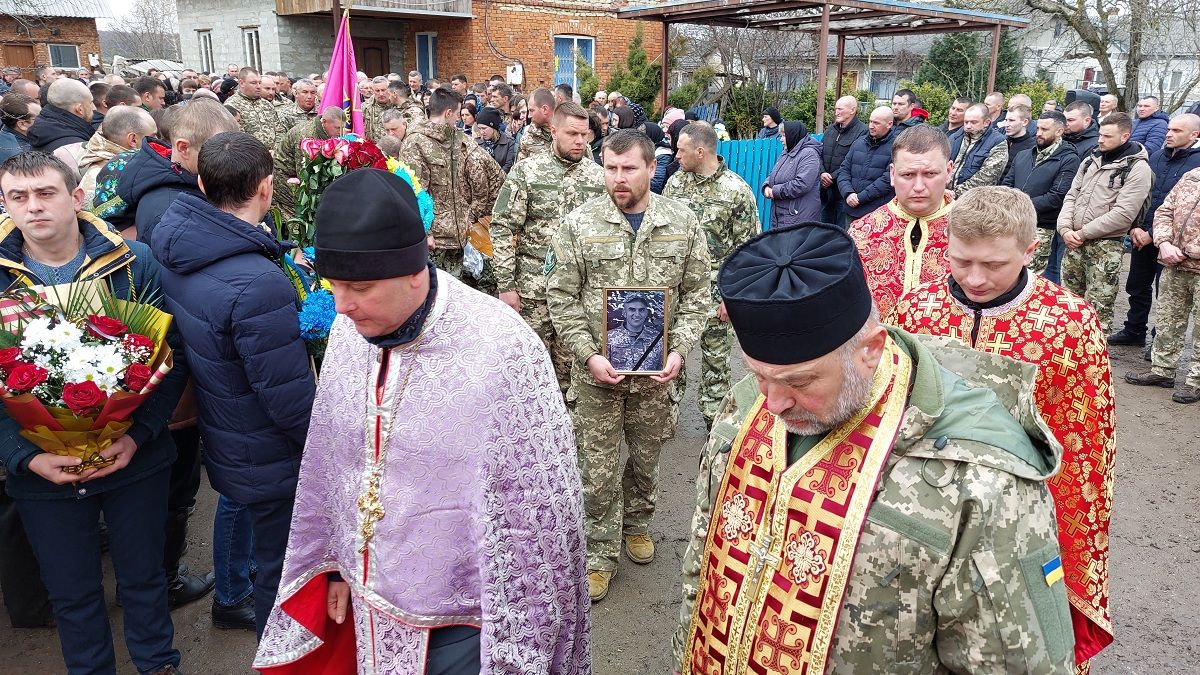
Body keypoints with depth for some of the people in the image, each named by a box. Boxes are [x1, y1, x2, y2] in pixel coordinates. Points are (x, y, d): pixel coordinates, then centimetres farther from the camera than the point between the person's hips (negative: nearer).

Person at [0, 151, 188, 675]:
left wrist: (139, 435, -19)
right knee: (71, 593, 18)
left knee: (143, 576, 18)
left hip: (134, 459, 0)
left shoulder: (133, 262, -8)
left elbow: (172, 354, -8)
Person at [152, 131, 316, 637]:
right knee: (279, 570, 10)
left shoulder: (174, 247, -8)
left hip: (222, 441, 9)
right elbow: (291, 400, -30)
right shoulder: (258, 284, -34)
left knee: (240, 514, 33)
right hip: (270, 461, -9)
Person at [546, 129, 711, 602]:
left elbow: (697, 294, 3)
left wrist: (679, 350, -9)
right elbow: (561, 299, -5)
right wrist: (589, 356, -14)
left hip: (657, 368, 2)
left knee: (647, 457, 18)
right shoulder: (579, 225, -6)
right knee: (599, 468, 5)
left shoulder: (683, 223, -1)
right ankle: (600, 554, 23)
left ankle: (636, 524, 44)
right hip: (597, 370, -2)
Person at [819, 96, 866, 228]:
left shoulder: (862, 131, -10)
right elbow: (819, 154, 11)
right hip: (826, 190, 7)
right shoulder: (831, 130, 15)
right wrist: (822, 173, -7)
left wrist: (833, 177, -16)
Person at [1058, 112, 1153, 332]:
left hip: (1106, 245, -6)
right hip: (1074, 242, 6)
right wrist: (1065, 228, -4)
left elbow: (1123, 214, -16)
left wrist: (1083, 233, -14)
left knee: (1098, 307, -6)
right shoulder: (1091, 160, 12)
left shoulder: (1138, 168, -9)